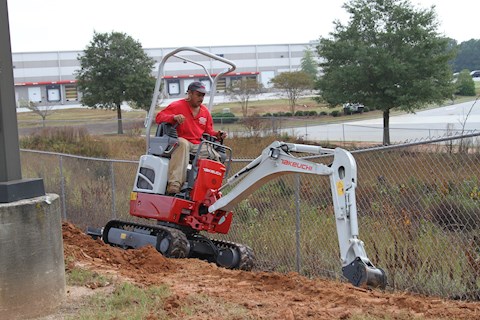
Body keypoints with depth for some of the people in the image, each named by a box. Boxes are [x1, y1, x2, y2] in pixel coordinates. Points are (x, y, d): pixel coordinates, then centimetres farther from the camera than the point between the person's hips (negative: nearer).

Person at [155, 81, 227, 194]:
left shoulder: (205, 112, 20)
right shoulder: (177, 106, 1)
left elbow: (208, 132, 24)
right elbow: (159, 117, -9)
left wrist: (218, 135, 1)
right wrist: (174, 117, -28)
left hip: (198, 145, 6)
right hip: (181, 141, -6)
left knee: (216, 156, -15)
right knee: (182, 144, -41)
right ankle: (174, 184, -50)